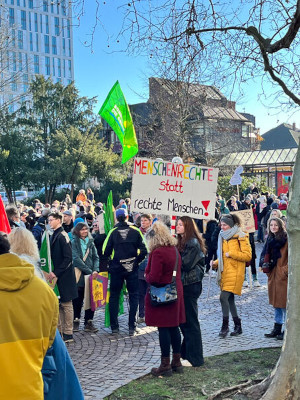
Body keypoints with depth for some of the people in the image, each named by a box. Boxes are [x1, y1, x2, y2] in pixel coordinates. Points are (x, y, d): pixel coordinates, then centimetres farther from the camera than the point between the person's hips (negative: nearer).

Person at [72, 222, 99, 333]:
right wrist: (89, 271, -15)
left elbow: (95, 257, 9)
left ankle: (89, 322, 10)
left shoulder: (90, 242, 13)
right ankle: (76, 321, 15)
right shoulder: (74, 242, -1)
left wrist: (96, 270, -9)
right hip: (79, 275, -3)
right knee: (77, 299, 2)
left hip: (91, 275, 4)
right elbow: (76, 259, -10)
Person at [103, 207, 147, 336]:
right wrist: (136, 261, 9)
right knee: (133, 296, 10)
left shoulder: (112, 232, -5)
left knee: (114, 296, 11)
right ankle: (132, 327, 6)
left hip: (116, 268, 0)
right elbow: (143, 250, -6)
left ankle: (114, 327, 11)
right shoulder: (135, 231, -4)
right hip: (132, 268, 0)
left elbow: (105, 251, -7)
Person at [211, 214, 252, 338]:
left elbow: (247, 256, -11)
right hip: (224, 272, 8)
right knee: (229, 299, 10)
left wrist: (231, 253, -14)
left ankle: (225, 326, -4)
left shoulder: (241, 236, -7)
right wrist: (215, 263, 6)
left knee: (224, 297, -15)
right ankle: (238, 326, 21)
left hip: (235, 273, -8)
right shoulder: (223, 237, 15)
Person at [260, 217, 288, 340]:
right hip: (273, 274, 8)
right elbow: (266, 254, 23)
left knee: (284, 302, -4)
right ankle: (277, 329, 24)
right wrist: (265, 265, 9)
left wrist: (286, 270, -17)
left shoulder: (286, 239, -11)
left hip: (283, 275, -8)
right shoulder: (270, 239, 13)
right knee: (276, 302, 14)